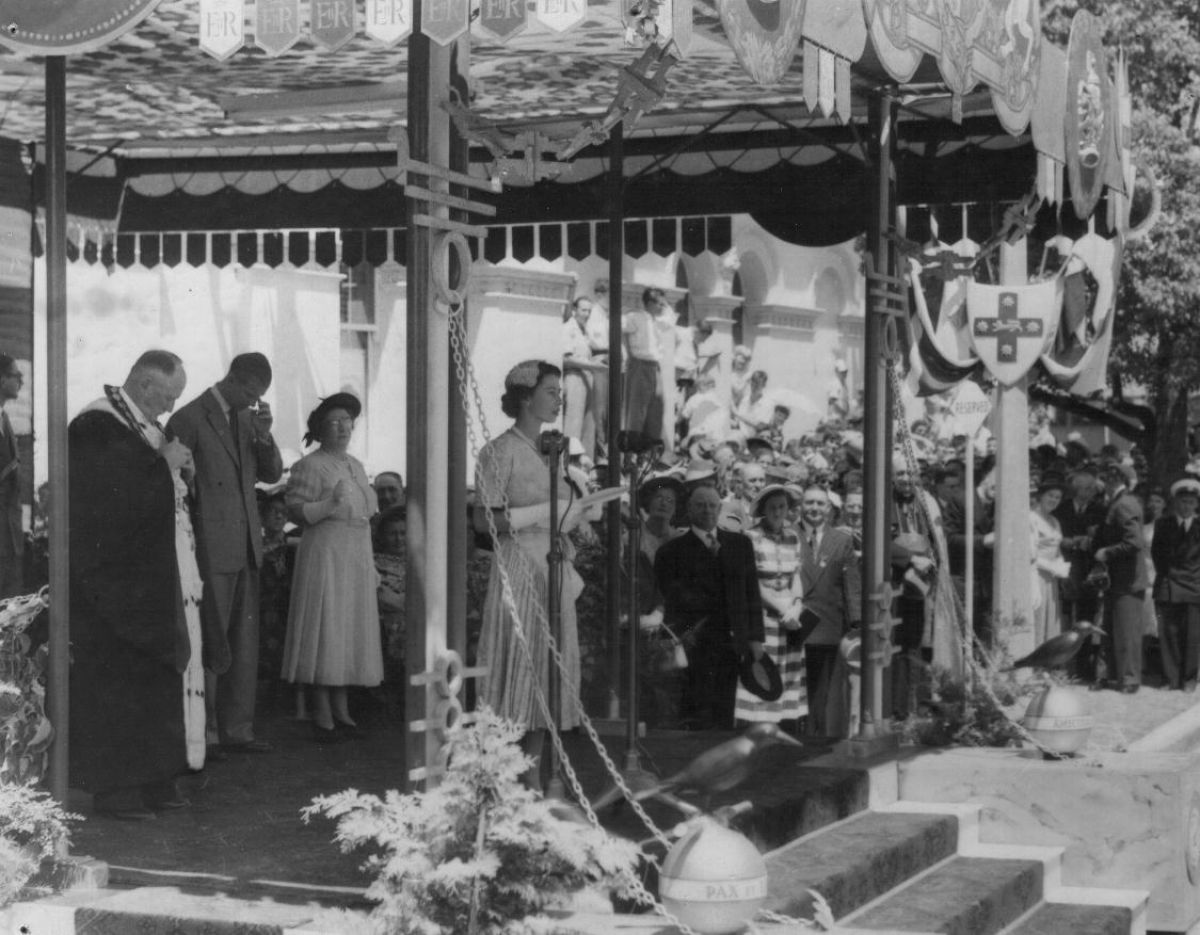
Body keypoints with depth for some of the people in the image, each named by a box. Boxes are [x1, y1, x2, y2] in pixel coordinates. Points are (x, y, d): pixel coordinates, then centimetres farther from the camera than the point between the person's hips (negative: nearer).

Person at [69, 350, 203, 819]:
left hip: (154, 583, 9)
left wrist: (180, 470, 1)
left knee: (158, 677, 10)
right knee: (116, 677, -4)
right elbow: (115, 498, -23)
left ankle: (152, 775, 16)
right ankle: (113, 784, 2)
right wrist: (165, 464, -17)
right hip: (116, 582, -9)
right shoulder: (98, 427, -16)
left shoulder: (147, 427, 13)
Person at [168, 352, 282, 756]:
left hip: (245, 548, 7)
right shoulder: (189, 419, -8)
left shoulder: (246, 418, 13)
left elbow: (272, 474, 12)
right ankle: (201, 732, 5)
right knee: (211, 644, -3)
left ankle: (236, 729, 14)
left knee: (244, 646, 8)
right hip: (211, 550, -7)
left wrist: (264, 434, -6)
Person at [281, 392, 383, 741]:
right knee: (324, 632, -7)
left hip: (356, 559, 8)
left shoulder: (356, 466, 16)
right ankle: (322, 718, -4)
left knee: (347, 634, 9)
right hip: (324, 556, -8)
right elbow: (295, 512, -14)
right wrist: (330, 505, -28)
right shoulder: (310, 466, -8)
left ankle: (341, 712, 14)